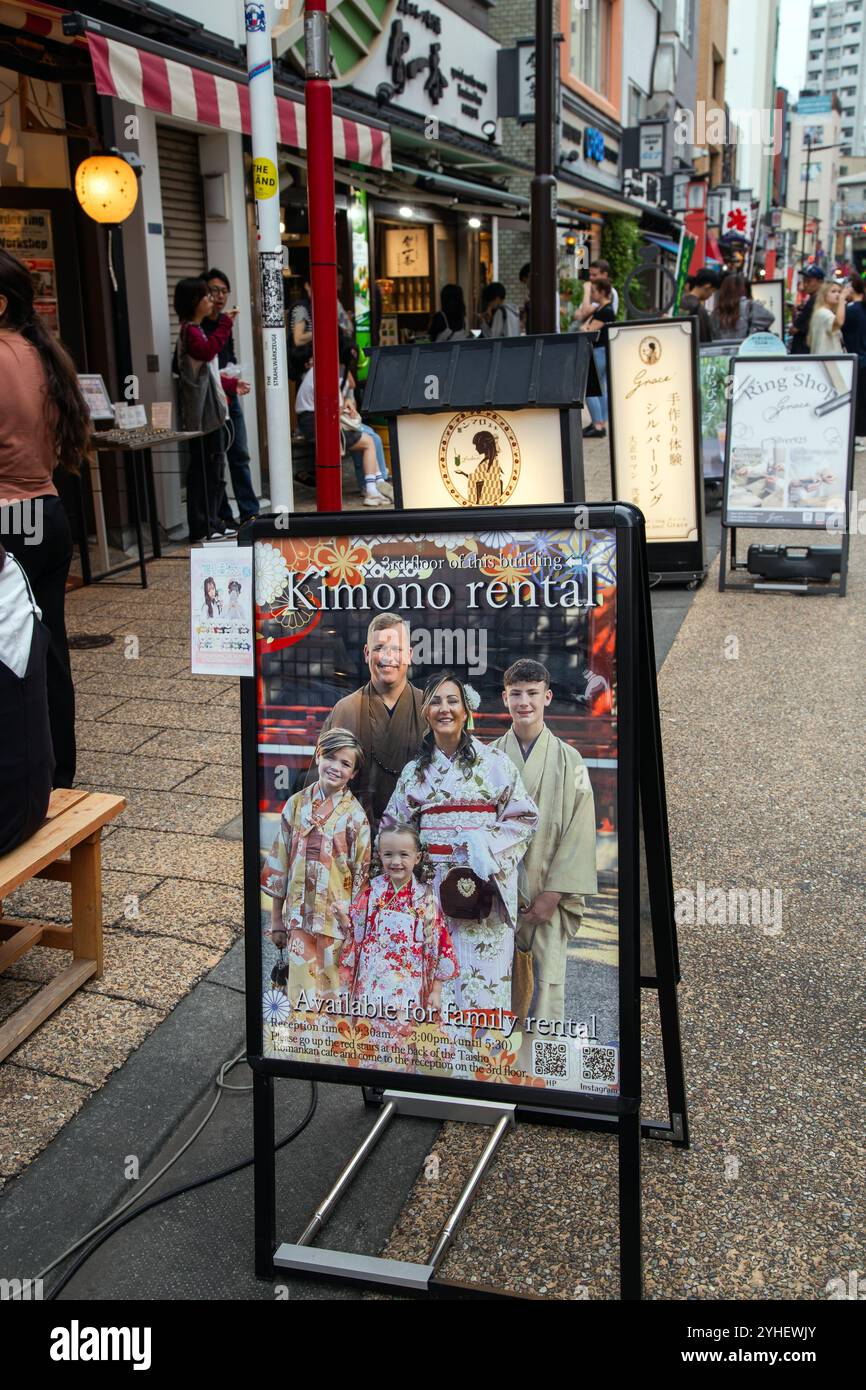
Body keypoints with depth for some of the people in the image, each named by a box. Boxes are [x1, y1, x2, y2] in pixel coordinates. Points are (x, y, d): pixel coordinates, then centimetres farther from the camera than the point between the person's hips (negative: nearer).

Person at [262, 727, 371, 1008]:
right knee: (303, 997, 5)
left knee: (335, 996, 7)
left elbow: (361, 872, -2)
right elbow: (279, 864, 6)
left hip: (338, 920, -2)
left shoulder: (355, 814, -3)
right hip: (299, 918, 2)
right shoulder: (296, 804, 2)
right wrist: (276, 921, 6)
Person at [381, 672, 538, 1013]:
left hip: (484, 887, -3)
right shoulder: (414, 771, 12)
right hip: (431, 886, 3)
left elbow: (524, 817, 0)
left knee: (483, 978, -4)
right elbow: (392, 826, 18)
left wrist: (485, 843, -14)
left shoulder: (493, 761, 2)